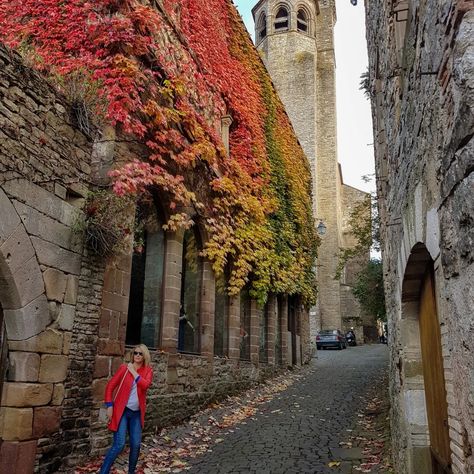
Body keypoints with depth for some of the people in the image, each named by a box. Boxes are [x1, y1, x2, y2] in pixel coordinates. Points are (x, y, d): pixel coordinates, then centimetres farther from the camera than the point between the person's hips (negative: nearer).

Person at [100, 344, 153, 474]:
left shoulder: (148, 371, 2)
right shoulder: (124, 367, -5)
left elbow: (145, 385, -18)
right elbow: (110, 386, -4)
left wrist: (133, 371, -15)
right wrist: (109, 406, -11)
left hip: (137, 413, 4)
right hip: (122, 410, -3)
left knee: (136, 444, 7)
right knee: (119, 445, -11)